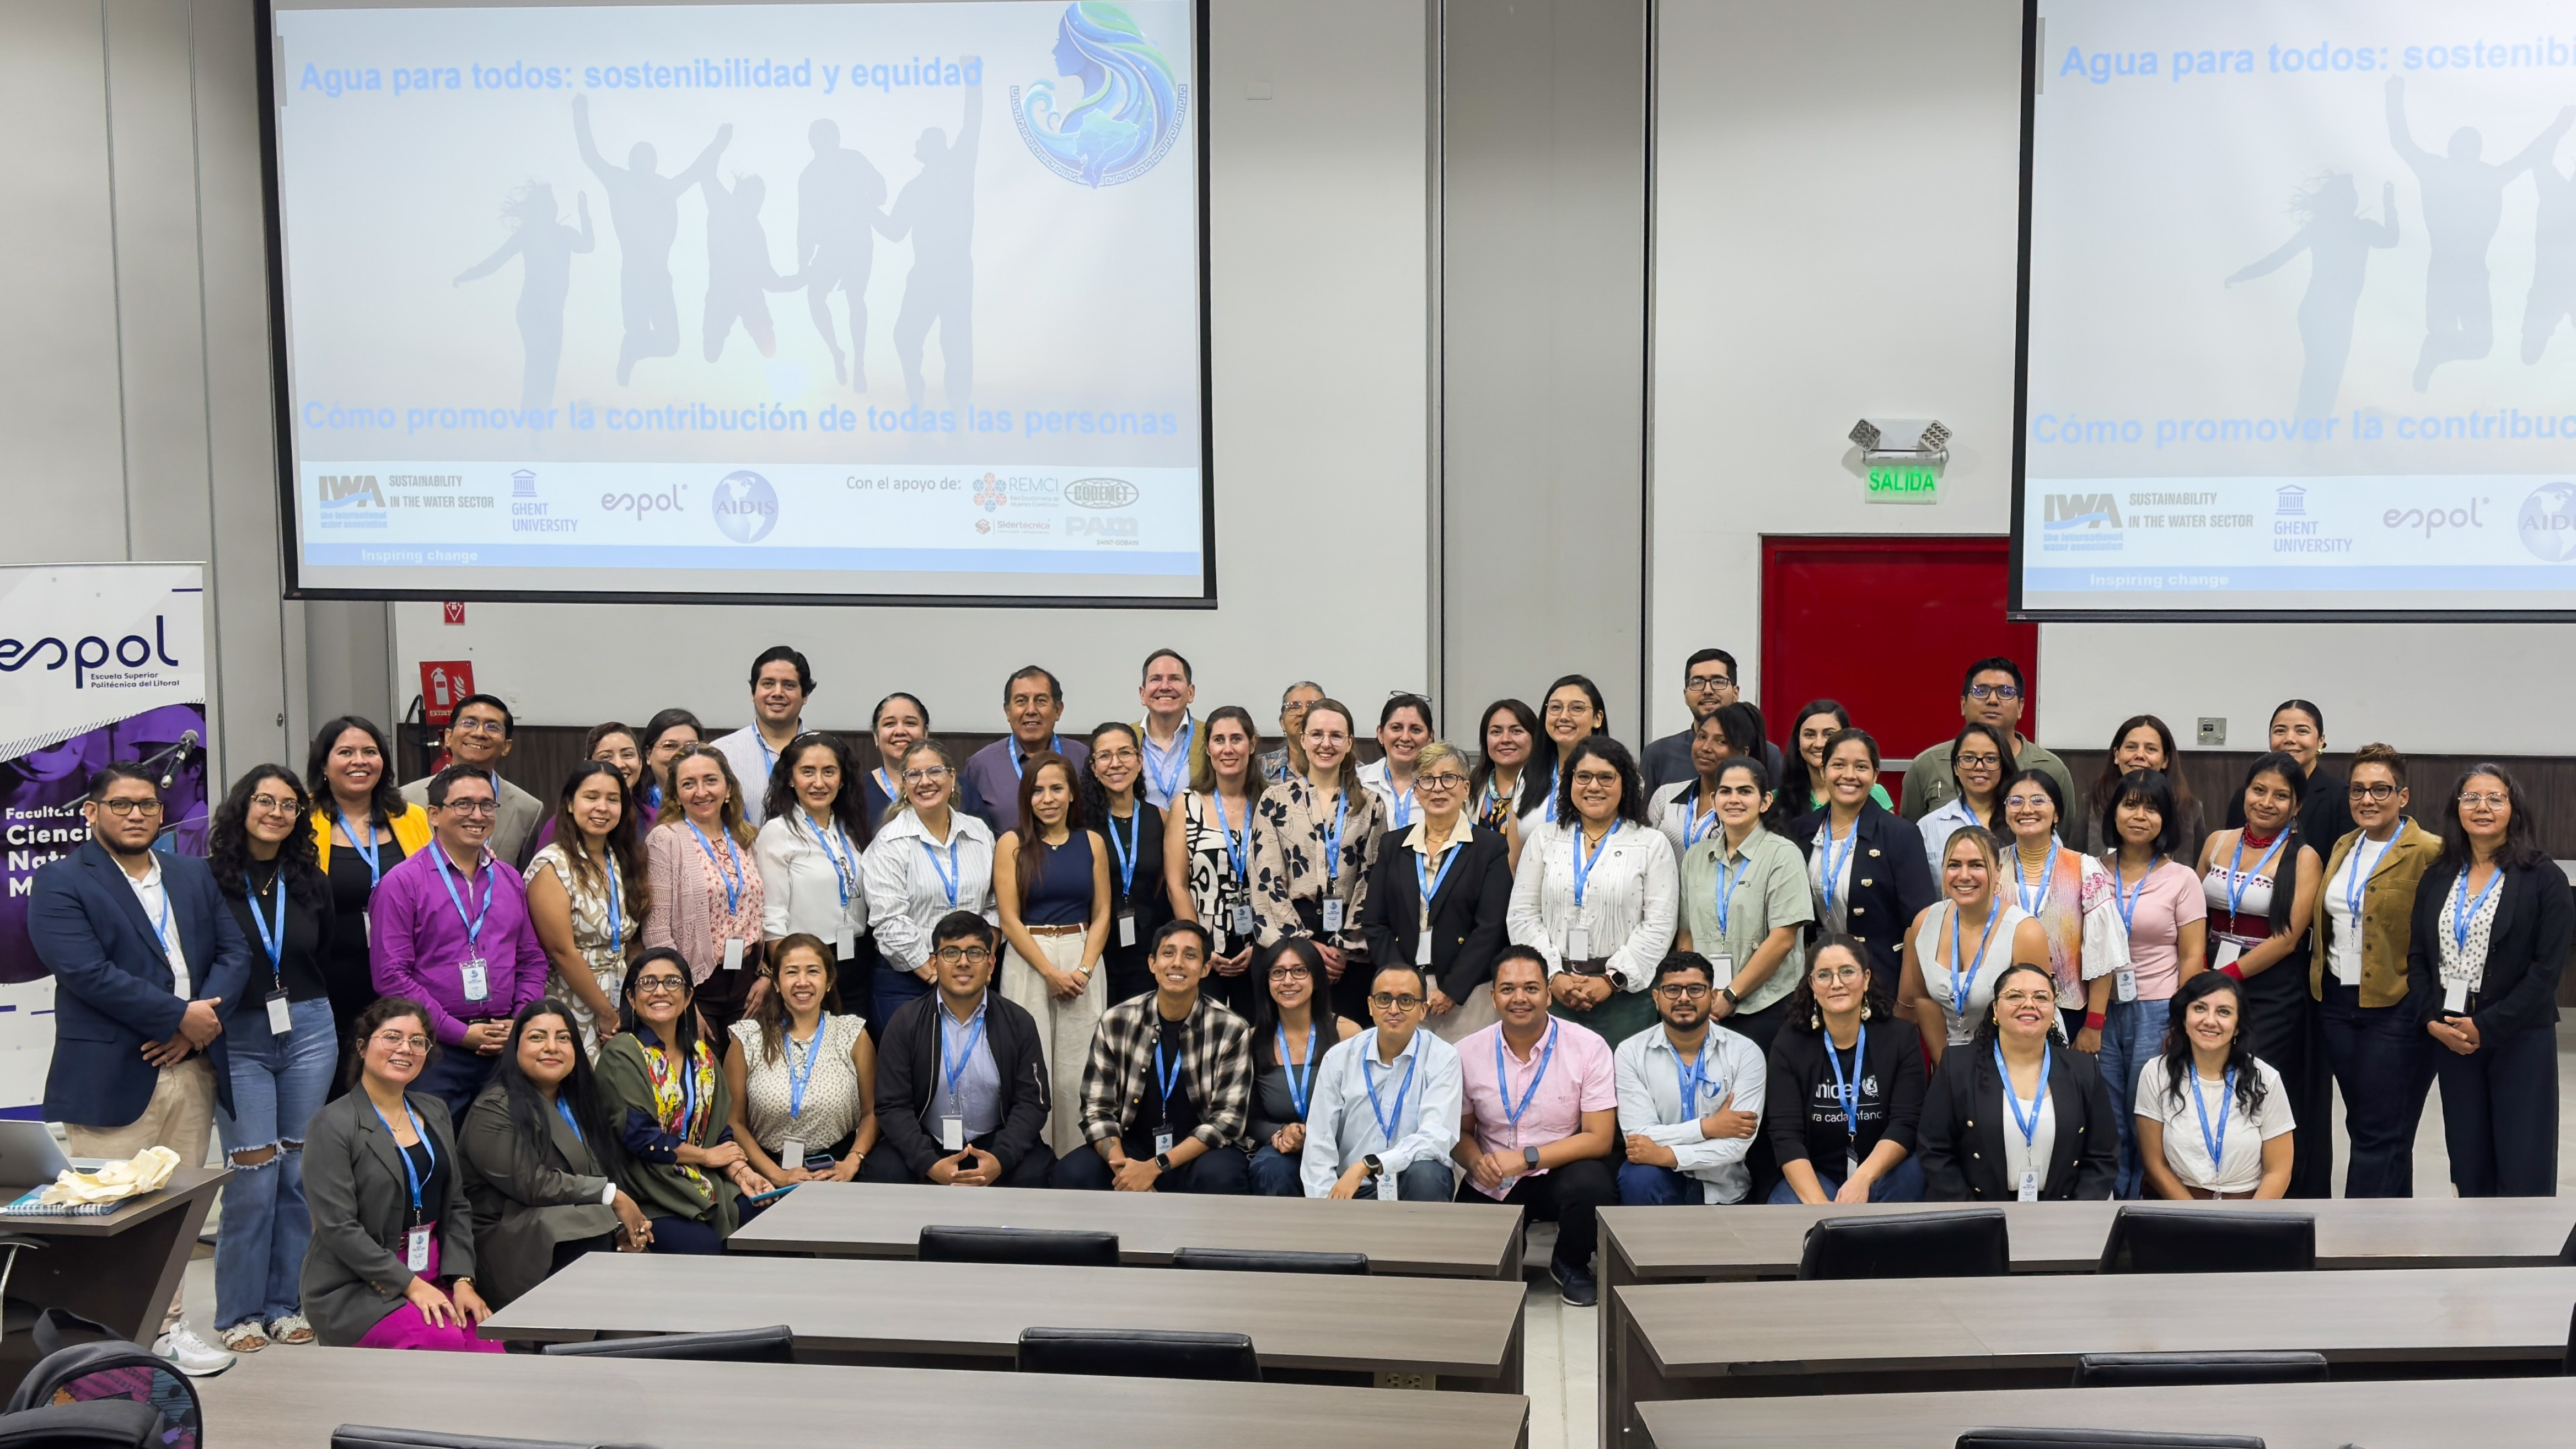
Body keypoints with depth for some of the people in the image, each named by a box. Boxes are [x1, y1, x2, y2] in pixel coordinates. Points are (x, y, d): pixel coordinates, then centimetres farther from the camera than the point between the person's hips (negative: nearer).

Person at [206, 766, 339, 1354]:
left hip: (309, 1033, 4)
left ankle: (286, 1304, 16)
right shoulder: (209, 880, -4)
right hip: (239, 1040, -3)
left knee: (299, 1173, 5)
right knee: (253, 1178, -5)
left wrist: (342, 1035, 11)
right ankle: (240, 1313, 8)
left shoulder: (311, 882, 9)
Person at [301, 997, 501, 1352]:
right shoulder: (333, 1124, -6)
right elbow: (338, 1227, -13)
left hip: (434, 1279, 6)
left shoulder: (435, 1112, 15)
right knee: (446, 1342, -29)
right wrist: (410, 1285, -17)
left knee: (491, 1348, -21)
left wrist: (462, 1280, -1)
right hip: (353, 1291, -5)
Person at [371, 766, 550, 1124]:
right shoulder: (403, 882, -2)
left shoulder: (510, 880, 15)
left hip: (508, 1051, 5)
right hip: (436, 1054, -4)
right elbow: (391, 975, -9)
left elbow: (533, 961, 17)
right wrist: (459, 1032, -11)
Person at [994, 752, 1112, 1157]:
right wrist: (1051, 972, -10)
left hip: (1083, 962, 2)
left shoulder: (1092, 842, 7)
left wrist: (1084, 969, -7)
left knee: (1077, 1072, 1)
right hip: (1027, 964, -2)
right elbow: (1009, 919, -4)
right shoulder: (1012, 844, 1)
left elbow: (1102, 915, 6)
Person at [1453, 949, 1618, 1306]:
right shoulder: (1468, 1054, -2)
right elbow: (1461, 1132, 8)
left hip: (1562, 1171, -2)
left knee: (1591, 1185, -34)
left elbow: (1600, 1139, -11)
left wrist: (1526, 1158, -21)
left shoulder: (1588, 1047, -9)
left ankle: (1571, 1264, 0)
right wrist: (1475, 1160, -16)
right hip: (1494, 1186, 2)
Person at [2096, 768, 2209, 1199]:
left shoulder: (2181, 879, 1)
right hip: (2103, 1012, 2)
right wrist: (2089, 1019, 4)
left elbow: (2193, 958, 0)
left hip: (2157, 1013, -2)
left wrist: (2180, 1026, -5)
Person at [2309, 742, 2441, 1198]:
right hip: (2338, 1003, 7)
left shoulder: (2430, 854, -11)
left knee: (2380, 1136, -3)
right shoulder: (2343, 848, 13)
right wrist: (2318, 982, 15)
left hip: (2397, 1010, -7)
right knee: (2365, 1127, 14)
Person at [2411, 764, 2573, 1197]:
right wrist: (2433, 1020, -7)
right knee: (2469, 1163, 8)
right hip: (2450, 1039, 4)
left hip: (2519, 1040, -4)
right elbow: (2417, 957, 9)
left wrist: (2487, 1027, -14)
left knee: (2523, 1168, -4)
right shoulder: (2437, 879, 10)